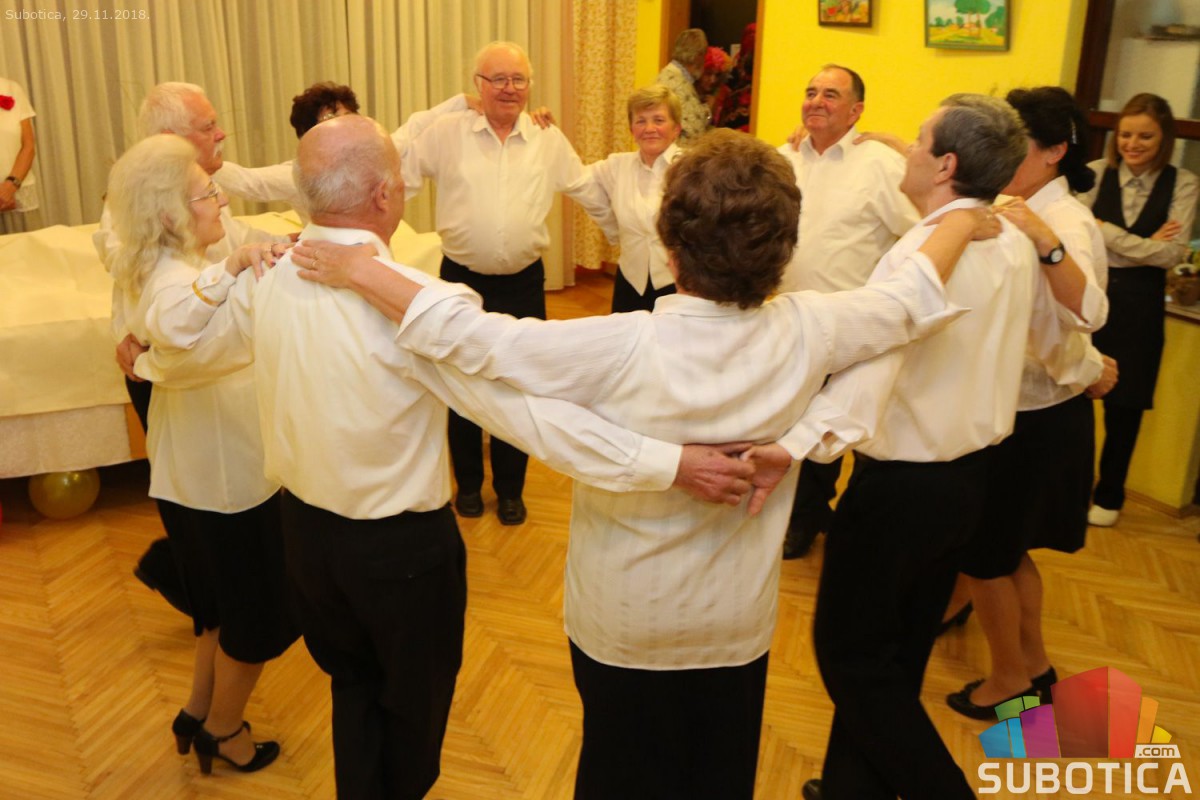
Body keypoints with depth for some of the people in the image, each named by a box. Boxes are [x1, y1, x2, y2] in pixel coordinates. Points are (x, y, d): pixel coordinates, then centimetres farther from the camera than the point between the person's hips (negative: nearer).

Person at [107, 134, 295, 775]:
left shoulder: (152, 270, 2)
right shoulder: (175, 279, -29)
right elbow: (175, 322, -54)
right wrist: (233, 267, -65)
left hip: (193, 469, 10)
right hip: (226, 475, -10)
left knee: (224, 601, 27)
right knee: (258, 614, 11)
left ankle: (199, 712, 43)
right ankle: (222, 729, 32)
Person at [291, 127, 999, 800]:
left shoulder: (623, 350, -32)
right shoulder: (807, 333, -20)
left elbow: (470, 336, -26)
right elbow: (912, 299, -3)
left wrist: (356, 269, -15)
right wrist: (961, 220, 16)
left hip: (622, 626, -2)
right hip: (739, 625, 3)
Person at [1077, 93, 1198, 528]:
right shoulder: (1095, 173, -2)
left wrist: (1105, 231, -13)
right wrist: (1143, 246, -15)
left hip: (1139, 304, 1)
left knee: (1124, 404, 11)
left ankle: (1109, 495, 29)